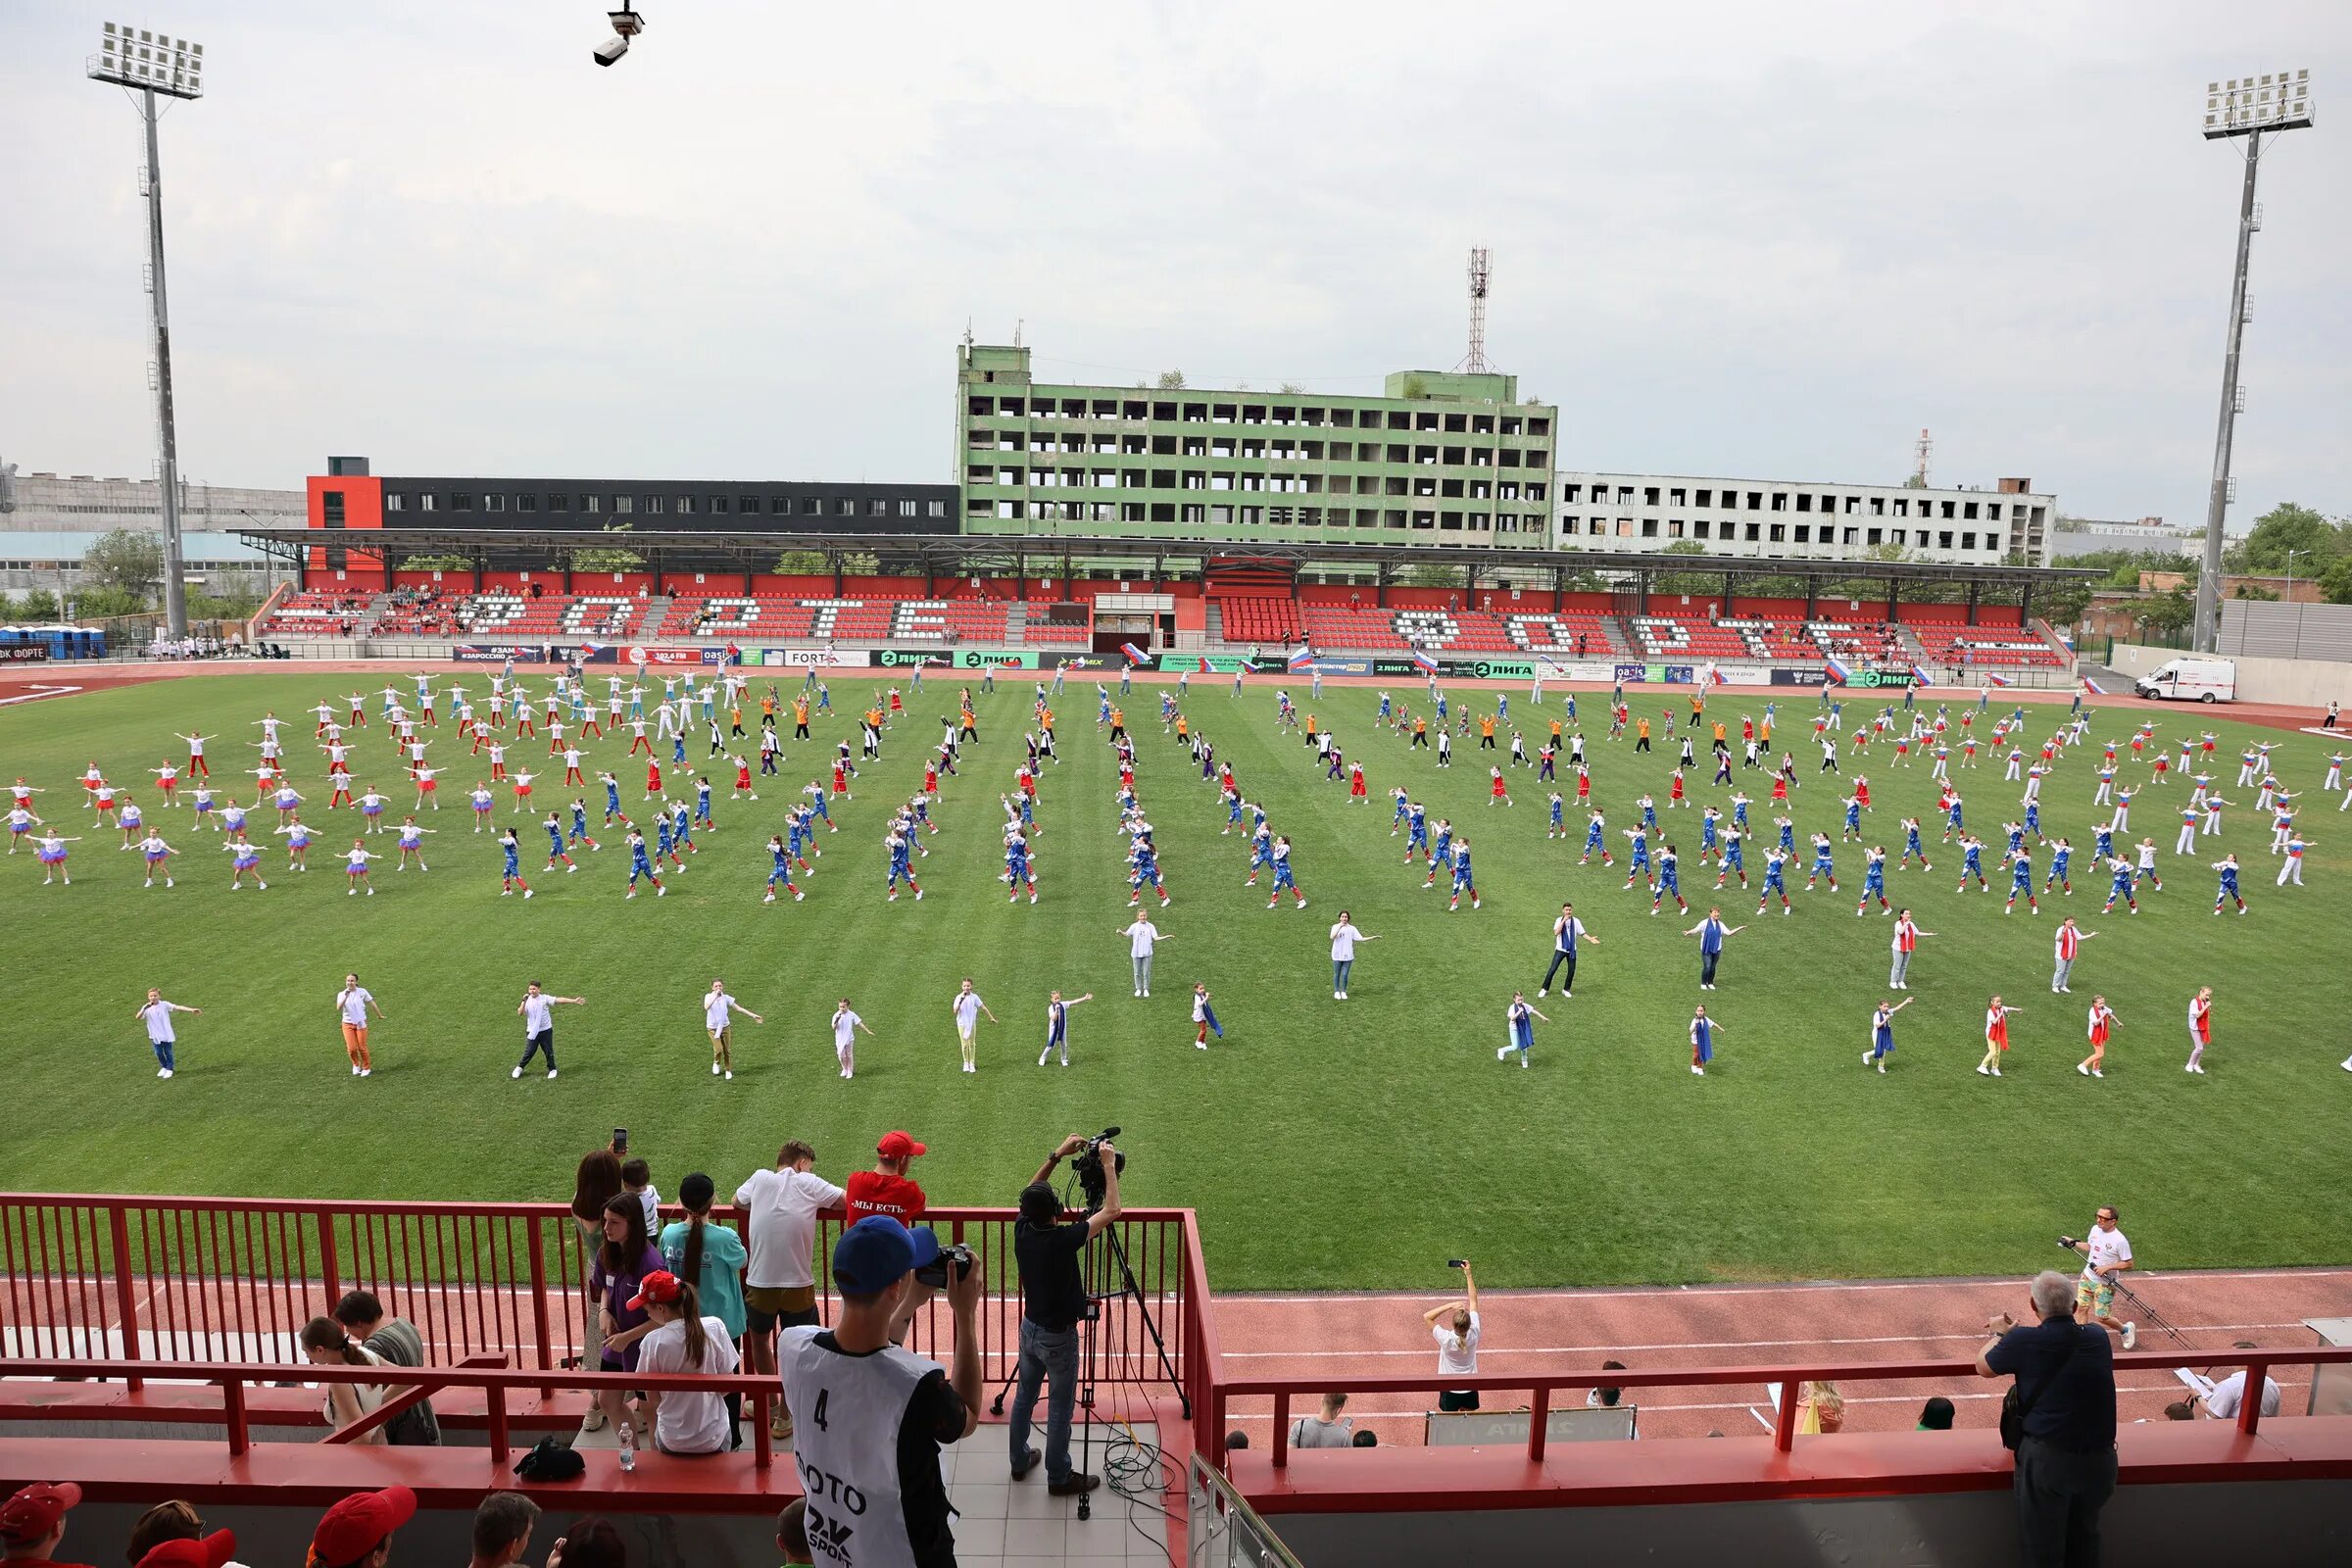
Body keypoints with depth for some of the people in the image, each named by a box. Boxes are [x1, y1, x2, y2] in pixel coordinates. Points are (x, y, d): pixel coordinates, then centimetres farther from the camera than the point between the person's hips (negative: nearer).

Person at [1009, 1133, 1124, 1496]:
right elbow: (1111, 1211, -23)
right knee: (1060, 1408, 8)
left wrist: (1057, 1155, 2)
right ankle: (1059, 1477, 21)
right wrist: (1108, 1164, -17)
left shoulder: (1022, 1229, -13)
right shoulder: (1064, 1240, -30)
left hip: (1029, 1328, 6)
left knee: (1025, 1396, 21)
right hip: (1058, 1336, -6)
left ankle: (1020, 1460, 37)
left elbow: (1031, 1192, 6)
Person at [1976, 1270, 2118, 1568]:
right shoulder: (2098, 1337, -5)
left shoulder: (2024, 1340, -18)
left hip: (2047, 1458, -4)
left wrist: (1999, 1335, 19)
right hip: (2100, 1458, 5)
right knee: (2085, 1538, 27)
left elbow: (1983, 1367, 1)